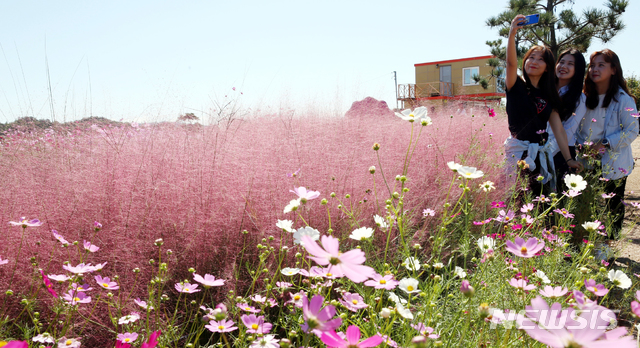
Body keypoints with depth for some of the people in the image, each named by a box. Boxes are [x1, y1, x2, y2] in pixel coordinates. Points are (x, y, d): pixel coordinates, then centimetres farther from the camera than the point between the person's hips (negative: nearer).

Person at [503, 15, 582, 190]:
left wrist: (569, 159, 3)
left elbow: (559, 130, 10)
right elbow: (511, 62, -17)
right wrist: (512, 34, -30)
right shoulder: (516, 86, 4)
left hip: (538, 154, 5)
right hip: (517, 150, -4)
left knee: (538, 195, -3)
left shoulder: (548, 97, 15)